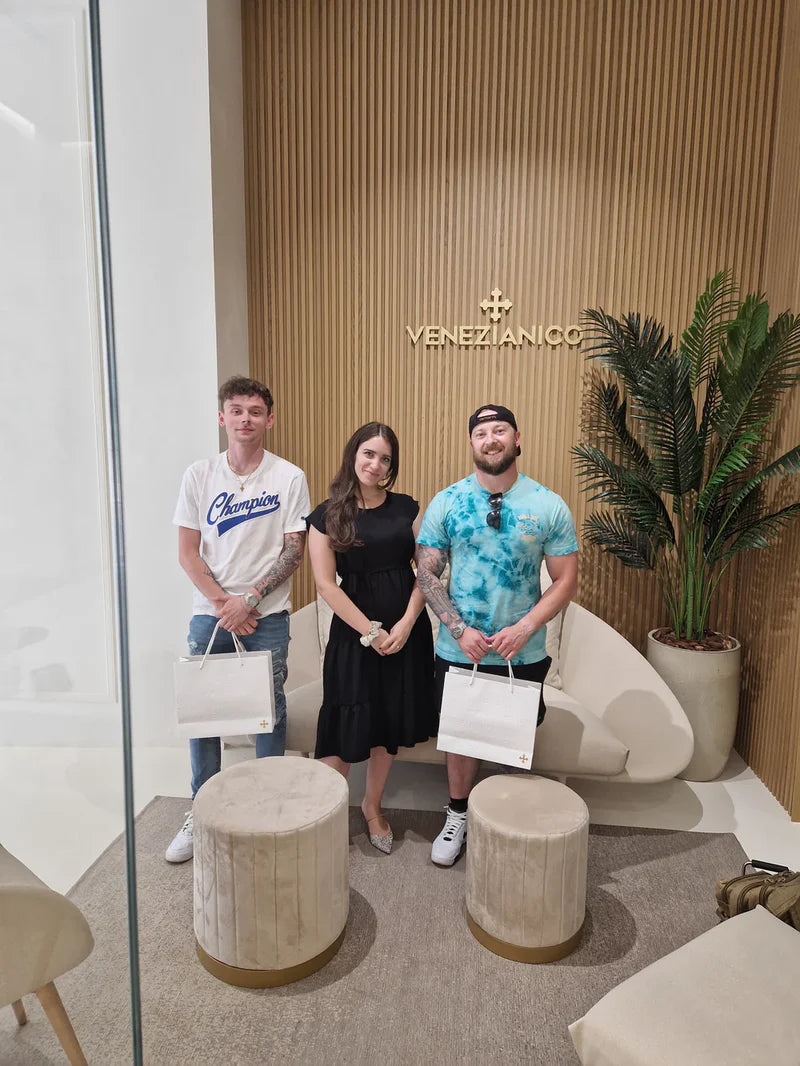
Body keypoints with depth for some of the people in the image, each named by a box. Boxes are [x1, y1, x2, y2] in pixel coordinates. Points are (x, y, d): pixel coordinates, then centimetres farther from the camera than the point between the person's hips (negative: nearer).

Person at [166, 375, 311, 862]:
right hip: (210, 612, 2)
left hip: (268, 614, -1)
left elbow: (295, 551, -4)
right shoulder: (199, 475, 1)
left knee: (270, 710, 7)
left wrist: (250, 598, -12)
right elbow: (188, 552, 1)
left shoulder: (290, 478, -3)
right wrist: (222, 603, -9)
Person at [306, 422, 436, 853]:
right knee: (348, 724, 1)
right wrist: (370, 631, -12)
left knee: (391, 723, 13)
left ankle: (372, 805, 35)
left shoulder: (406, 508, 5)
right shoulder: (327, 515, -3)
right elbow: (326, 583, -8)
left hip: (407, 628, 3)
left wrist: (406, 624, -10)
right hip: (354, 629, -3)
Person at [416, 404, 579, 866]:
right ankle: (459, 816, 38)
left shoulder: (550, 506, -6)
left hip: (525, 654, 0)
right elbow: (427, 573, -4)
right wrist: (459, 629, -14)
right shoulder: (446, 502, -4)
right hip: (459, 651, 1)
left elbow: (566, 581, -4)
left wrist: (524, 629, -16)